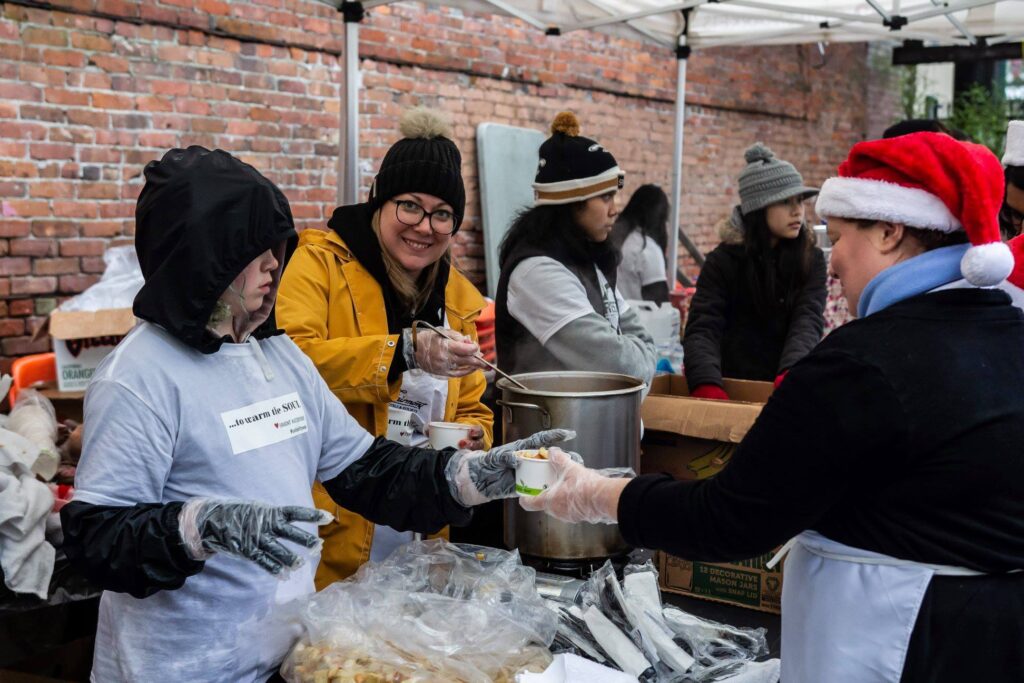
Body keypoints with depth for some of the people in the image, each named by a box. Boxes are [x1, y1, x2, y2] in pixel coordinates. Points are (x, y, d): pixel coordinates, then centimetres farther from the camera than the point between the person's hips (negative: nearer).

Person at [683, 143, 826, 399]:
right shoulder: (724, 260, -3)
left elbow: (808, 320, -11)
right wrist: (708, 387, -32)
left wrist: (791, 376, -31)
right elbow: (702, 328, -13)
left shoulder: (812, 260, 3)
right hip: (731, 387, -1)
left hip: (786, 386, 1)